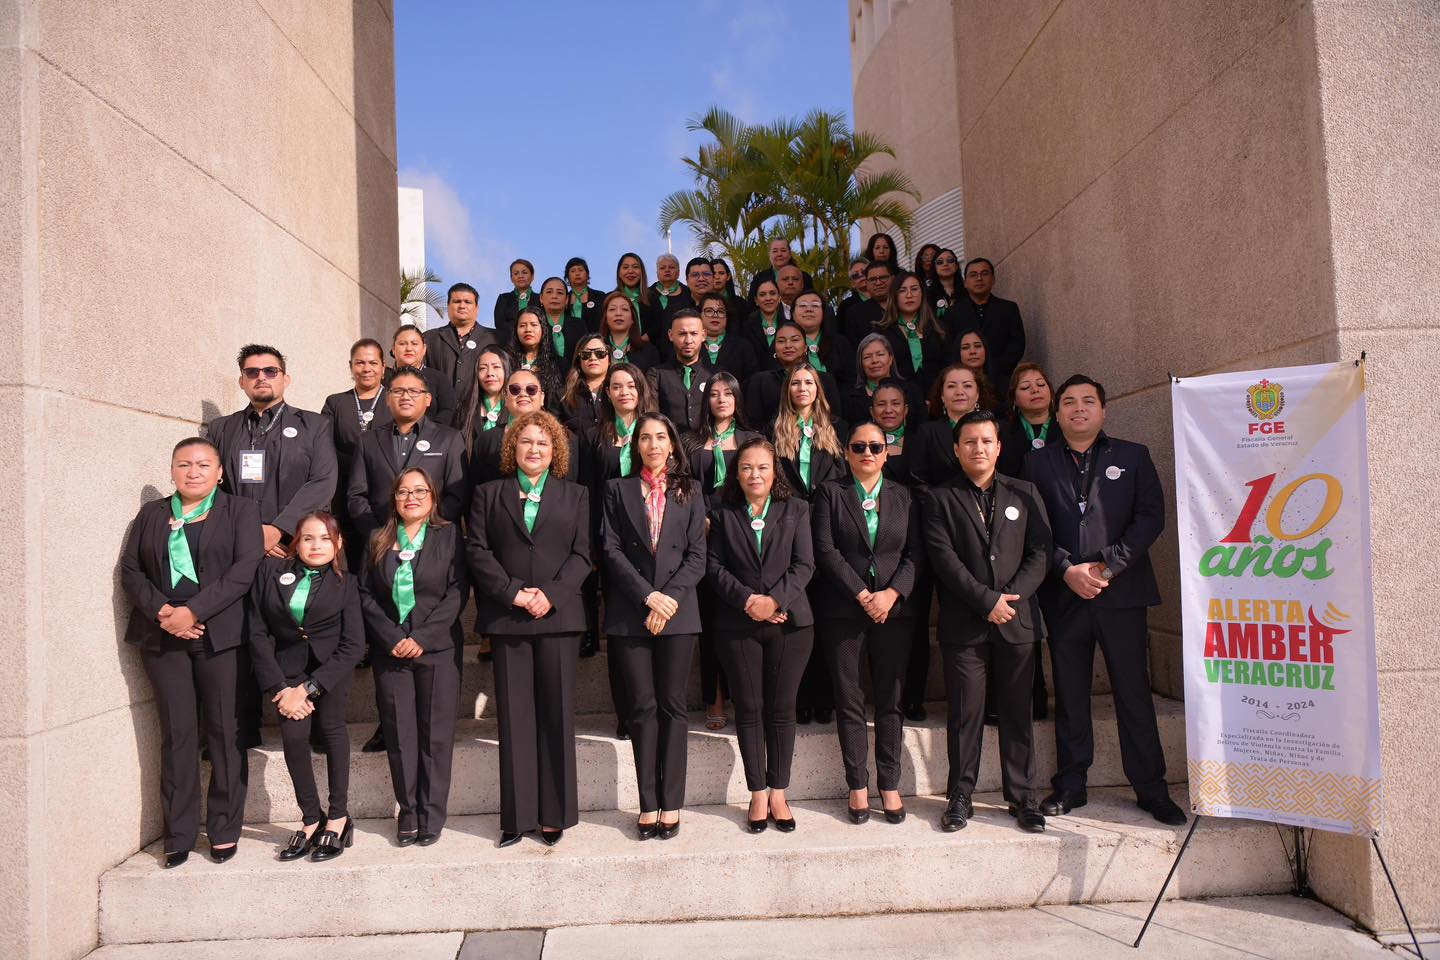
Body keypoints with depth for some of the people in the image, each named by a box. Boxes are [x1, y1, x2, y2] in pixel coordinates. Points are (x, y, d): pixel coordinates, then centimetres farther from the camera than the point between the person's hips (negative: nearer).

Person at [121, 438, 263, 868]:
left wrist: (194, 611, -14)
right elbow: (130, 570, 9)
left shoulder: (240, 510, 6)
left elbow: (245, 567, -7)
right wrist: (161, 612, -9)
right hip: (162, 635, 3)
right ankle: (178, 834, 11)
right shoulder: (150, 514, 16)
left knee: (224, 731, 0)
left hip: (219, 634, -2)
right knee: (177, 733, 3)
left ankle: (224, 829, 10)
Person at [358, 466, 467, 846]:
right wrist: (393, 639, -8)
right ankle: (407, 813, 13)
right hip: (390, 651, 2)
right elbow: (366, 595, 5)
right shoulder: (378, 541, 11)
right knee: (398, 734, 2)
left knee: (436, 734, 0)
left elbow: (456, 592, -3)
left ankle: (432, 815, 9)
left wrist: (422, 638, -12)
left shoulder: (449, 535, 4)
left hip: (437, 648, -2)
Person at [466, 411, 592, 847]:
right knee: (514, 716, 3)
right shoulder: (489, 494, 12)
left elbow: (582, 553, 3)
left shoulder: (575, 495, 12)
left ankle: (555, 814, 11)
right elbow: (477, 550, 2)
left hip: (559, 616, 0)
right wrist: (513, 593, -10)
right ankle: (518, 815, 10)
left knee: (557, 713, 3)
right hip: (507, 617, 0)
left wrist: (551, 594, -11)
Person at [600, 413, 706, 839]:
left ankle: (671, 804, 8)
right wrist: (648, 596, -10)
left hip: (677, 612, 0)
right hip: (630, 613, 0)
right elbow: (612, 550, 1)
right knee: (642, 707, 2)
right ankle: (648, 804, 8)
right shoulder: (618, 489, 10)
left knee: (672, 706, 3)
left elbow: (696, 555, 5)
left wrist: (670, 597, -10)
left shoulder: (689, 492, 12)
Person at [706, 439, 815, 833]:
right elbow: (714, 566, 1)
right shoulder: (723, 515, 9)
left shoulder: (795, 510, 8)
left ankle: (778, 793, 13)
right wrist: (748, 600, -13)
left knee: (782, 708, 3)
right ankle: (758, 794, 13)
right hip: (738, 624, 0)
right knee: (749, 709, 3)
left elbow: (804, 564, 0)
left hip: (789, 622, 0)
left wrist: (774, 599, -14)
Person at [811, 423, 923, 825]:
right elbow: (826, 551, -4)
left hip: (894, 609, 2)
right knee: (849, 700, 2)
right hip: (843, 611, -1)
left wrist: (891, 594, -10)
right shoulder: (830, 494, 5)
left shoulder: (903, 497, 12)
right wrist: (863, 596, -11)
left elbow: (915, 554, 5)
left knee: (890, 700, 4)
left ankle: (889, 784, 12)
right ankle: (858, 785, 10)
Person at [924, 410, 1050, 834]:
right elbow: (944, 559, -5)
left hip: (1017, 621, 2)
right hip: (963, 624, -2)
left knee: (1017, 712, 8)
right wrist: (986, 600, -13)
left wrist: (1010, 597, -9)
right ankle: (960, 797, 13)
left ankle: (1022, 797, 19)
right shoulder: (940, 498, 5)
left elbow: (1040, 553, 5)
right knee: (965, 714, 3)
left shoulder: (1024, 494, 12)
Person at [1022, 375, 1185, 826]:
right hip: (1064, 593, 1)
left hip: (1121, 591, -1)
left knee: (1133, 690, 3)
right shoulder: (1038, 462, 10)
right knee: (1069, 694, 7)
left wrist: (1109, 565, -10)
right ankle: (1070, 785, 16)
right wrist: (1067, 570, -10)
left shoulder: (1133, 456, 9)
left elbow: (1151, 516, 0)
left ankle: (1151, 789, 13)